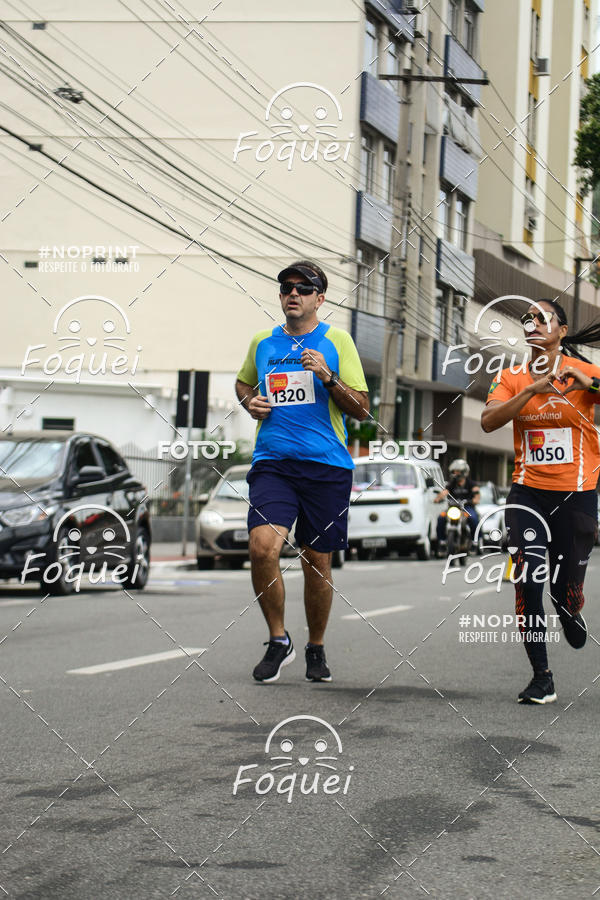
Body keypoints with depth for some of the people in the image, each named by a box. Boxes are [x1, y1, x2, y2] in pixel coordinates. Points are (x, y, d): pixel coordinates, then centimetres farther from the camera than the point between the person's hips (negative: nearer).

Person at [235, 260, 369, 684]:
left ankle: (316, 648, 26)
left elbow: (362, 410, 1)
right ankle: (279, 640, -1)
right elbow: (243, 382, 32)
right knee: (263, 546, -20)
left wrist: (327, 377, -14)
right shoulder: (262, 342, 12)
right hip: (272, 462, 1)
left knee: (318, 562, 5)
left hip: (327, 465, -1)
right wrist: (250, 402, 9)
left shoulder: (337, 341, 4)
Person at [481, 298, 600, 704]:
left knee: (566, 591, 2)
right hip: (528, 493, 1)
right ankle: (542, 678, -1)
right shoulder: (513, 378, 5)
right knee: (527, 581, -11)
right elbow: (489, 421, -10)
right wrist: (532, 390, -20)